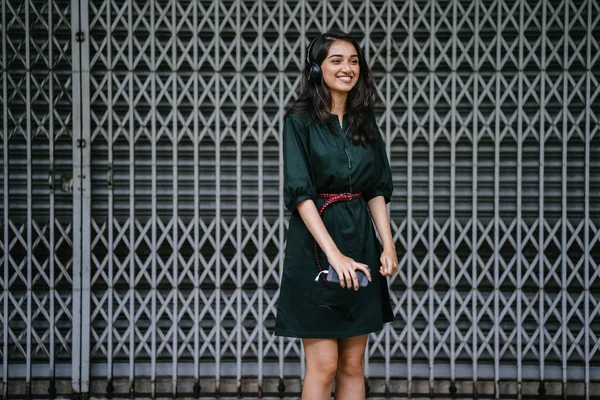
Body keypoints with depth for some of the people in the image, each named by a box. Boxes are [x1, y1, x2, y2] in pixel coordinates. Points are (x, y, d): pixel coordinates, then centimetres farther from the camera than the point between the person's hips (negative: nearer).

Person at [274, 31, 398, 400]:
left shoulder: (365, 122, 10)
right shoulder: (300, 120, -6)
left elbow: (377, 190, 12)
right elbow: (300, 193, -13)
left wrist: (388, 244, -3)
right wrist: (334, 253, -21)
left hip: (360, 242, 5)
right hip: (316, 244, -5)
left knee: (353, 365, 8)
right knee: (324, 364, -5)